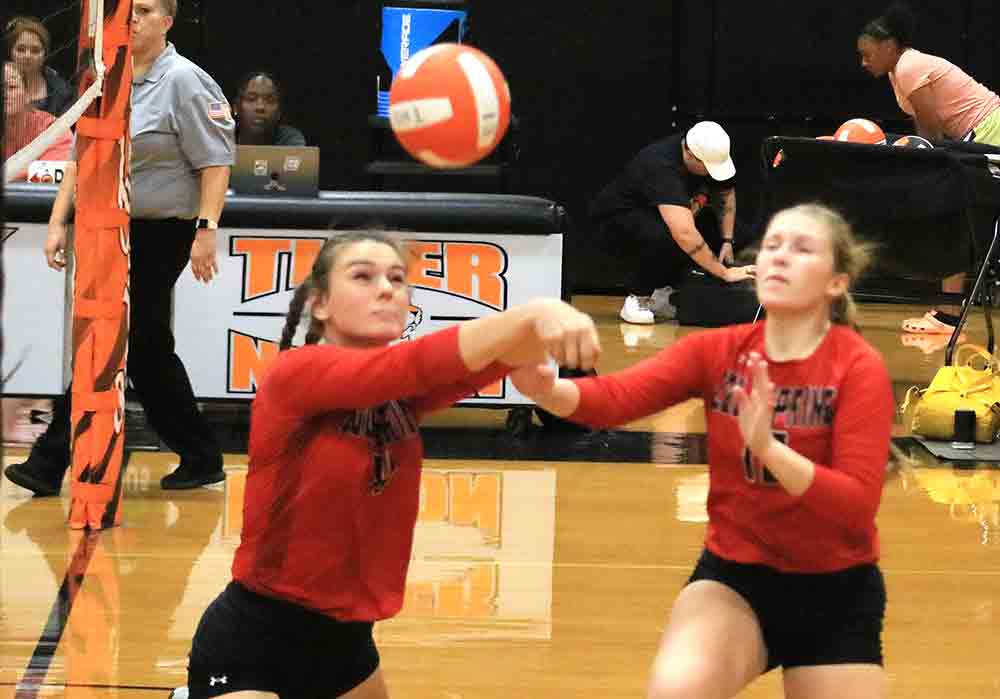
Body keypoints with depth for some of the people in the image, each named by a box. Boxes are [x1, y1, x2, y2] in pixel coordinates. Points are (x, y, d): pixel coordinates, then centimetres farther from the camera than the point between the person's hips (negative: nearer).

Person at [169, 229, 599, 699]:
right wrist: (532, 312, -46)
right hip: (251, 643, -7)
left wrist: (540, 324, -41)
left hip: (346, 641, 7)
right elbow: (411, 364, -34)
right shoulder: (296, 374, -17)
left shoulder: (404, 391, -1)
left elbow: (500, 358, -18)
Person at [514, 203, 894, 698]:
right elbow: (615, 396, -20)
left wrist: (768, 449, -37)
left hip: (834, 593, -1)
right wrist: (545, 387, -41)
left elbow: (858, 505, -22)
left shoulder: (859, 368, -13)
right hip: (733, 575, 1)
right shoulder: (717, 351, -4)